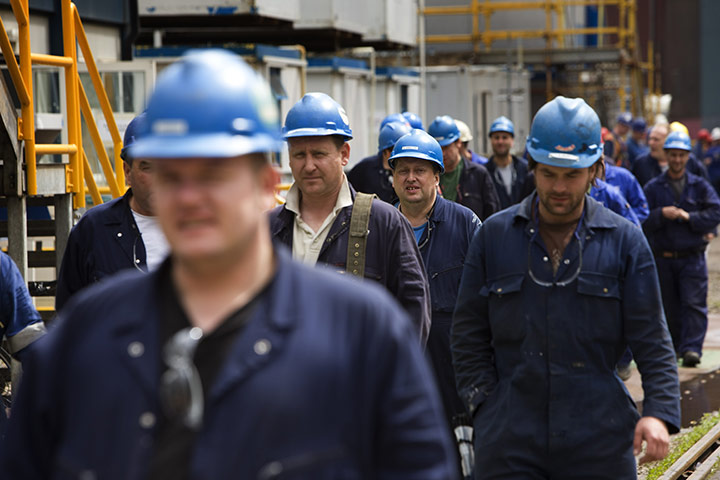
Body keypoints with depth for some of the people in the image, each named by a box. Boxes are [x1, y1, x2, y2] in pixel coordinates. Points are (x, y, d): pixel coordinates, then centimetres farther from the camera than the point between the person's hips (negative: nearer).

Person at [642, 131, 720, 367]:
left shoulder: (700, 186, 7)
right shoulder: (653, 188, 7)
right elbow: (642, 221, -1)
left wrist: (689, 217, -14)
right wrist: (661, 214, -19)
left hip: (692, 257, -1)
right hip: (663, 257, 1)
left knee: (694, 303, -12)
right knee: (669, 306, 9)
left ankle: (691, 348, -18)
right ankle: (674, 345, 23)